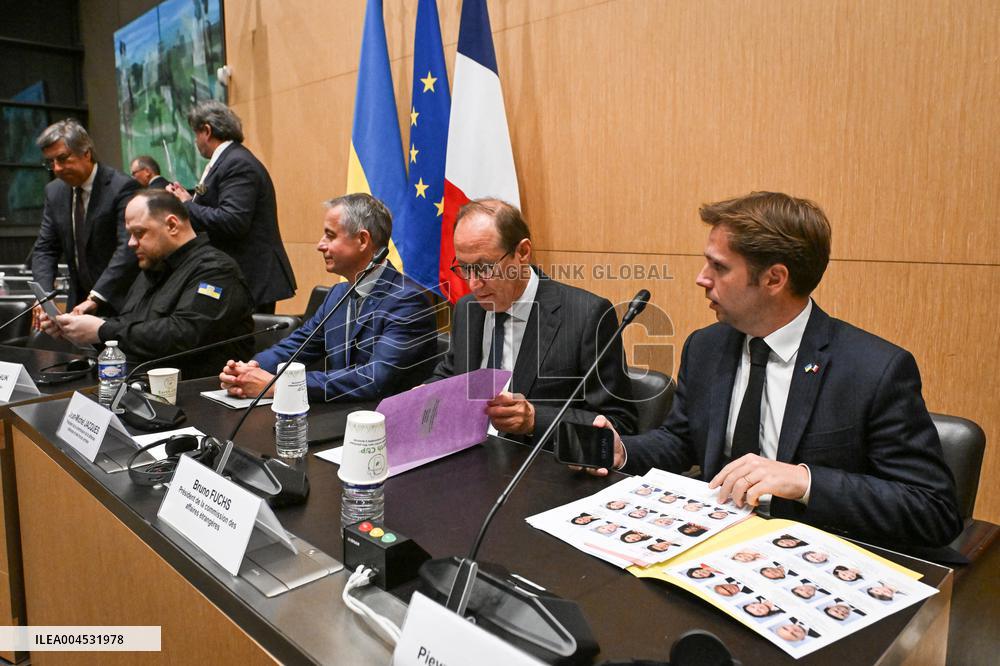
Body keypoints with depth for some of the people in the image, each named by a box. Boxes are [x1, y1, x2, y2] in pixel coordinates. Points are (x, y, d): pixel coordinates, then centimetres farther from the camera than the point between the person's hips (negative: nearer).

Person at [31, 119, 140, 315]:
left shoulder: (122, 187, -12)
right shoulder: (54, 192, 8)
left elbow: (128, 247, -21)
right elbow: (45, 249, 10)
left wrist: (95, 298, -27)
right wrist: (44, 294, -8)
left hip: (119, 304, -5)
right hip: (79, 301, 6)